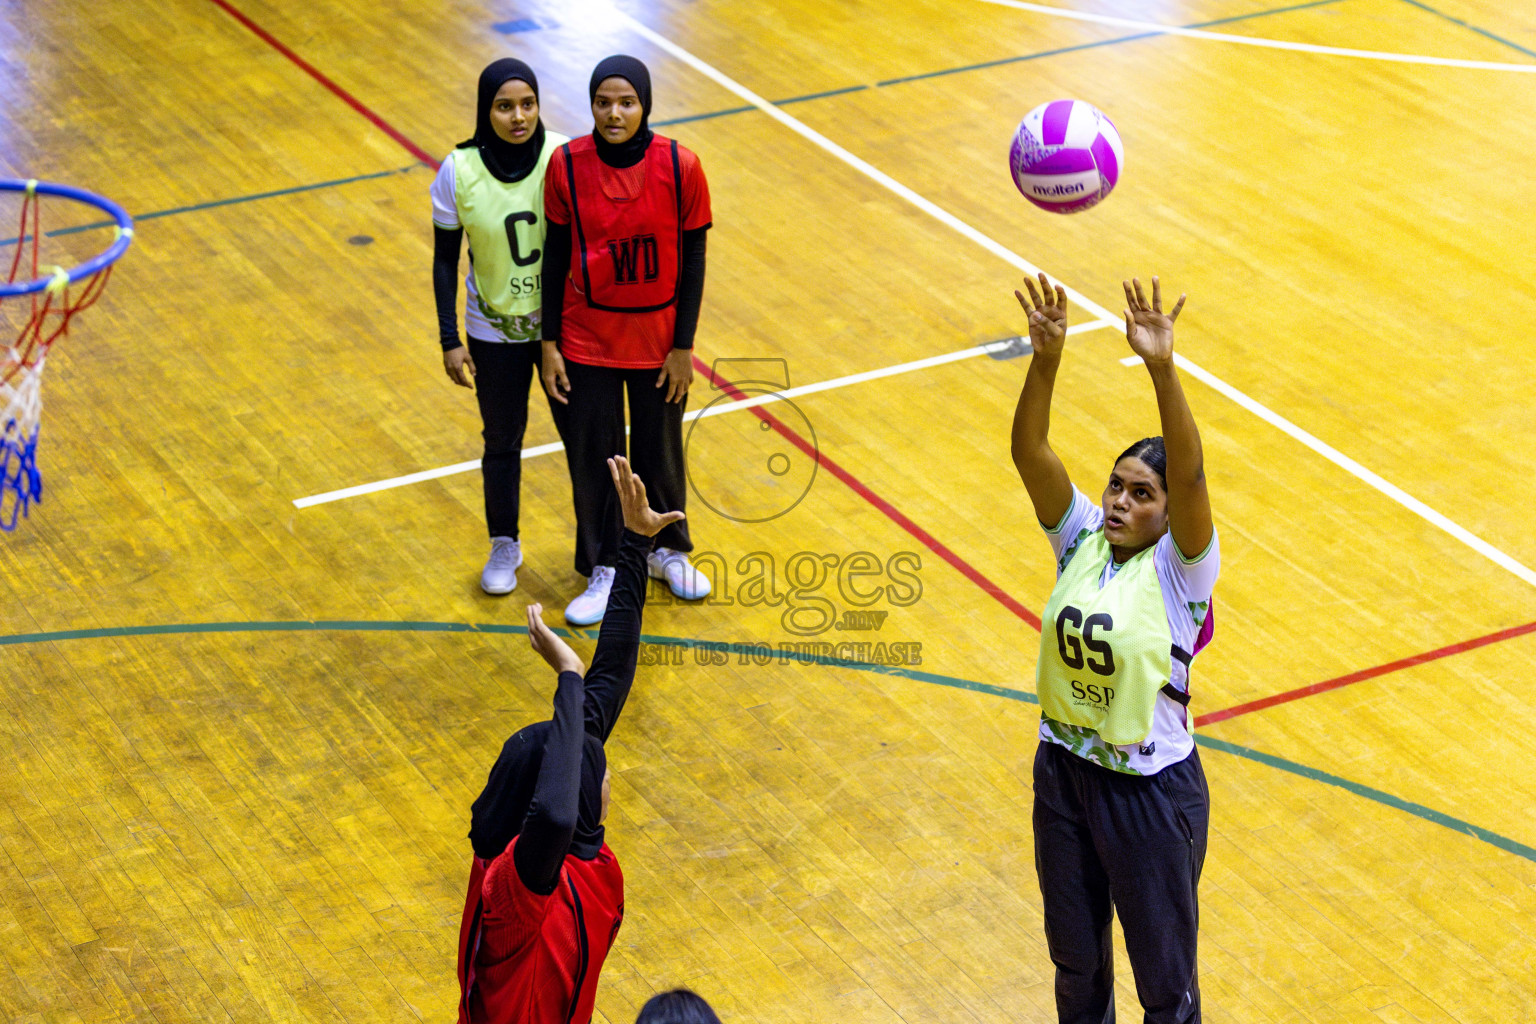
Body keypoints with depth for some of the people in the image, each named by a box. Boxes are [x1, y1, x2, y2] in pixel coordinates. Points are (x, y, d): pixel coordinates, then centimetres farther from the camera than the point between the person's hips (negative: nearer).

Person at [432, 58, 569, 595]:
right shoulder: (459, 172, -16)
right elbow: (445, 260, -5)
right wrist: (450, 341, -6)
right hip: (495, 331, 0)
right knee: (502, 441, 16)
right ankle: (504, 546, 38)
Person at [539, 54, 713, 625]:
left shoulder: (679, 167, -16)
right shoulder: (566, 166, -14)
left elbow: (693, 258, -7)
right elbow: (556, 254, -4)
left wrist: (683, 346, -6)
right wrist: (549, 344, -3)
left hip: (657, 338, 0)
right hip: (586, 339, 0)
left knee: (660, 449, 17)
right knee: (592, 456, 10)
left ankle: (666, 550, 43)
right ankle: (604, 571, 31)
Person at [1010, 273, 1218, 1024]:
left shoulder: (1180, 566, -17)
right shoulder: (1081, 538, -6)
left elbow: (1189, 473, -35)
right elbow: (1029, 451, -18)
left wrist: (1162, 369, -48)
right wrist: (1046, 360, -35)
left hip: (1151, 791, -4)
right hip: (1063, 770, 5)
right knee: (1074, 957, 24)